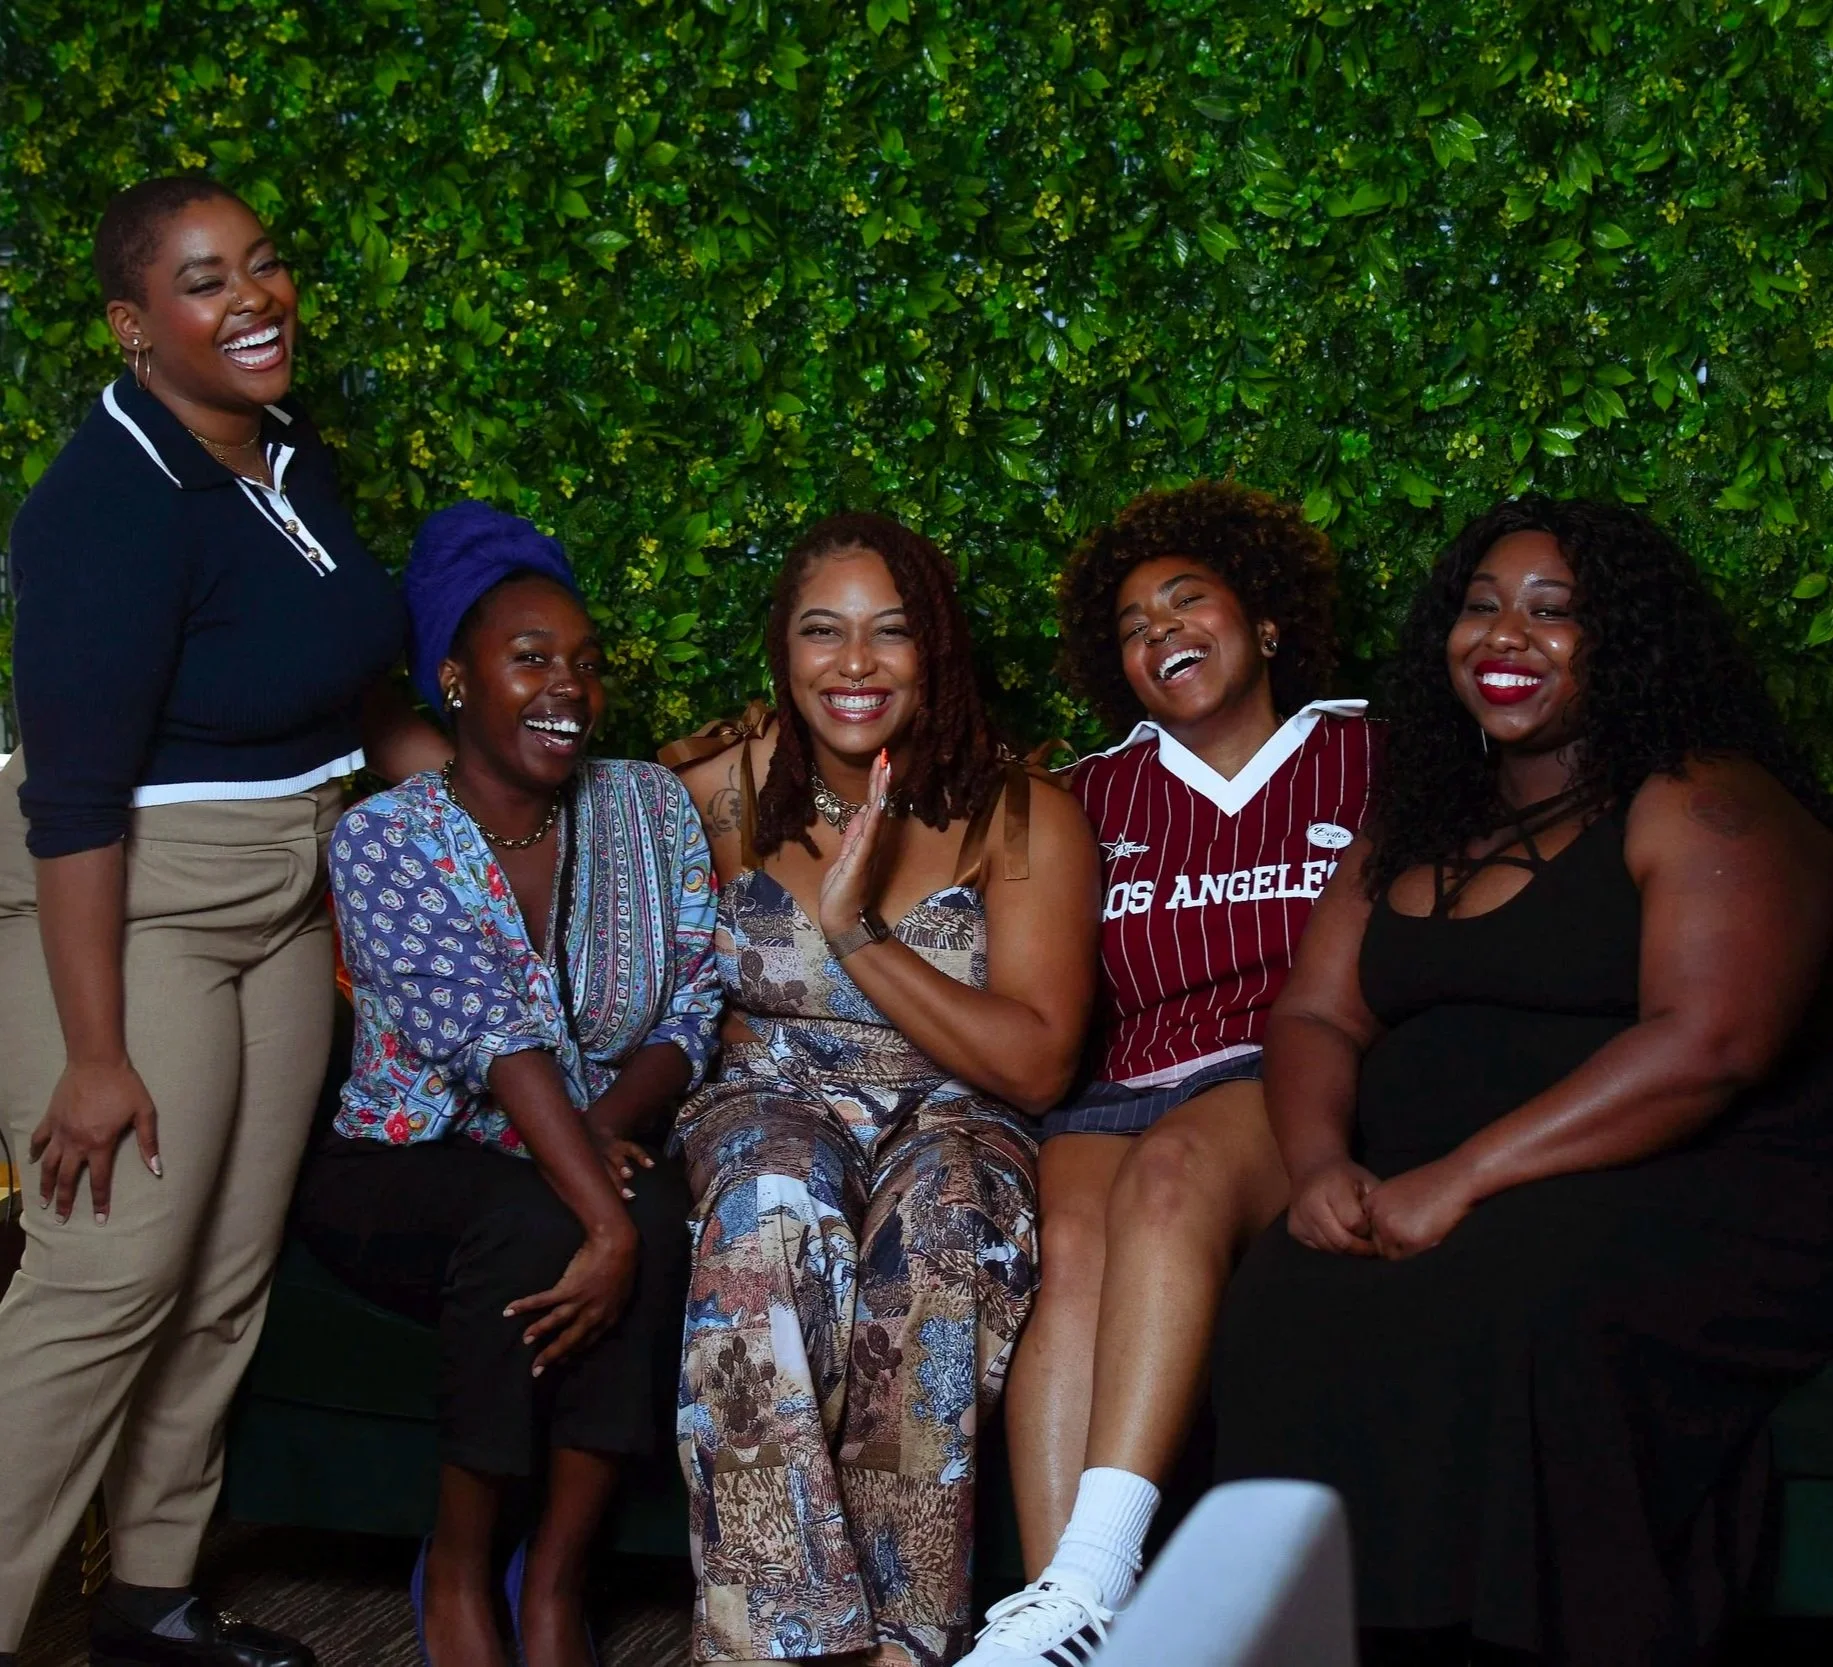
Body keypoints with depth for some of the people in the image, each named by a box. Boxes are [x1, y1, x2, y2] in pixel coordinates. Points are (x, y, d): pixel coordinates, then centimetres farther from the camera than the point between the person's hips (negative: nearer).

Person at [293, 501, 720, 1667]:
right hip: (410, 1171, -3)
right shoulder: (384, 841, -12)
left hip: (592, 1154, 3)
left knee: (659, 1211, -30)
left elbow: (693, 1018, -2)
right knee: (528, 1223, -34)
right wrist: (601, 1222, -34)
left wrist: (609, 1127, -23)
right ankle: (457, 1572, -13)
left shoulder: (651, 808, 2)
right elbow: (498, 1038, -25)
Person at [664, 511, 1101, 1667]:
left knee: (943, 1217, -37)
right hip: (768, 1108, 1)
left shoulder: (1023, 820, -2)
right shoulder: (724, 790, 3)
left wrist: (858, 932, -17)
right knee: (779, 1207, -36)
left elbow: (1038, 1068, -11)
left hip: (950, 1122, 0)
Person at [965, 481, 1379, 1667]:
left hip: (1300, 1087, -3)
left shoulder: (1367, 758, 16)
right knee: (1075, 1239, -31)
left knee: (1172, 1170, -36)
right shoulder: (1096, 795, 24)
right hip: (1125, 1092, 3)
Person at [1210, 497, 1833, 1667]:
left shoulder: (1705, 808, -3)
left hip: (1699, 1192, -5)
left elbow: (1706, 1045, -17)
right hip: (1420, 1210, 6)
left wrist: (1459, 1181, -21)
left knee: (1501, 1310, -36)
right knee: (1286, 1305, -25)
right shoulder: (1416, 826, 20)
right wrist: (1323, 1164, -9)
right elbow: (1316, 1016, 14)